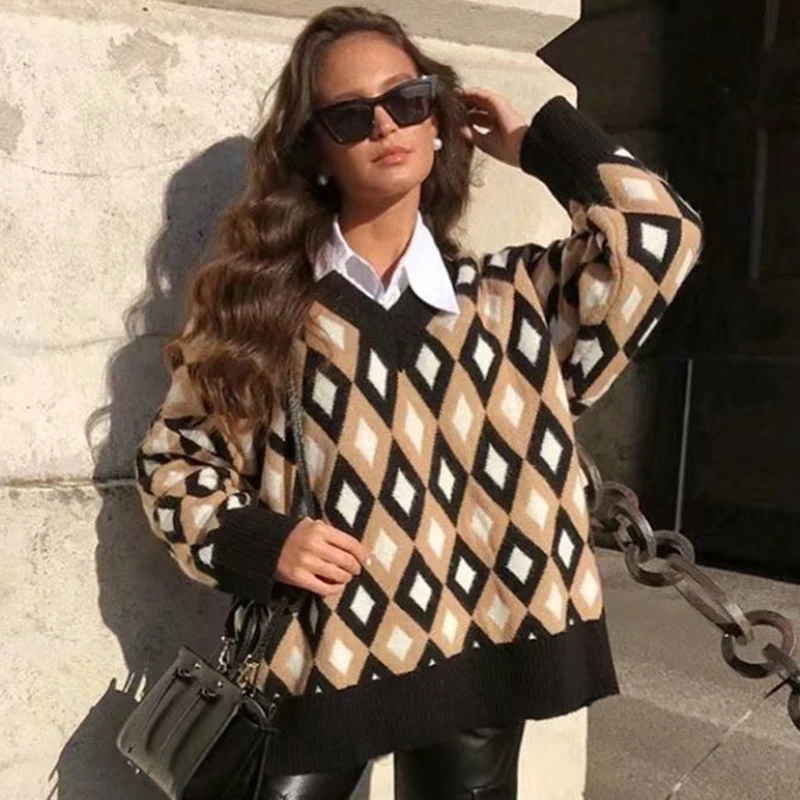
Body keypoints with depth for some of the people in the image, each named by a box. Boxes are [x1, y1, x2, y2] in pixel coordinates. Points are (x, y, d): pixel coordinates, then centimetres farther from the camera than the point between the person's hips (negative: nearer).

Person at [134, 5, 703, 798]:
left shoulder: (512, 296, 5)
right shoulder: (254, 298, 0)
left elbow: (659, 235, -7)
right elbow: (174, 454, 6)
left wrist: (535, 143, 3)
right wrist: (256, 542, -11)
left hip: (475, 656, 2)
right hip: (317, 658, -1)